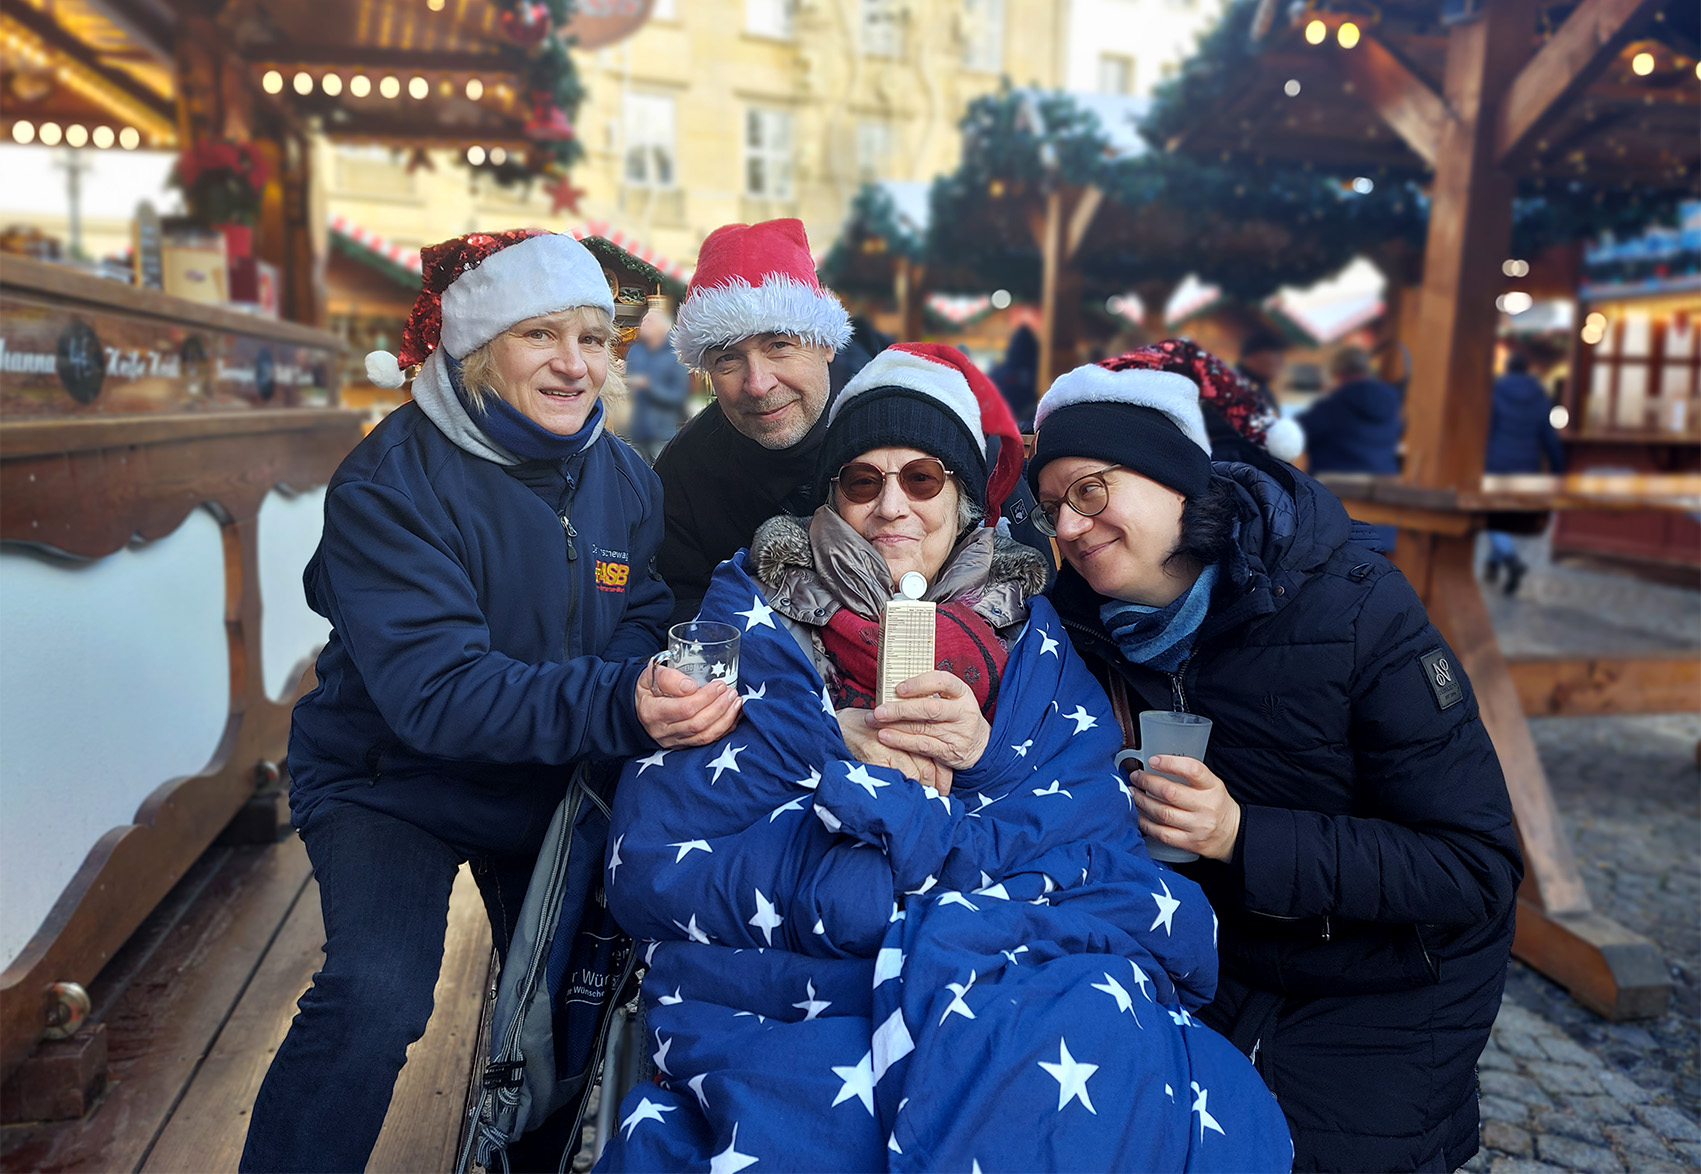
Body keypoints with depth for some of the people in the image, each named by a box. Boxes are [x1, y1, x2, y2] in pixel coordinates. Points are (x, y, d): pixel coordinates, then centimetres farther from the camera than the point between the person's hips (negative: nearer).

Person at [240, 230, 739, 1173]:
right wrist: (619, 706, -49)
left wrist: (657, 682, -31)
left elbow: (644, 626, -6)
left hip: (552, 783, 5)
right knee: (376, 997, -25)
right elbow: (434, 689, -35)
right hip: (391, 777, -5)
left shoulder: (627, 482, -6)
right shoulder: (391, 483, -25)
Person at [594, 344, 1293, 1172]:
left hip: (1023, 990, 3)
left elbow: (1099, 842, 3)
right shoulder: (752, 622, 6)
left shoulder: (1025, 634, 12)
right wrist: (856, 766, -11)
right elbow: (653, 868, -4)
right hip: (791, 999, -2)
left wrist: (990, 755, -15)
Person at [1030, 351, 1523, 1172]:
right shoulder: (1088, 619, -10)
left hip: (1383, 998, -3)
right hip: (1215, 966, 4)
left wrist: (1242, 837, -33)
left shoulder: (1354, 606, -24)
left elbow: (1478, 867, -24)